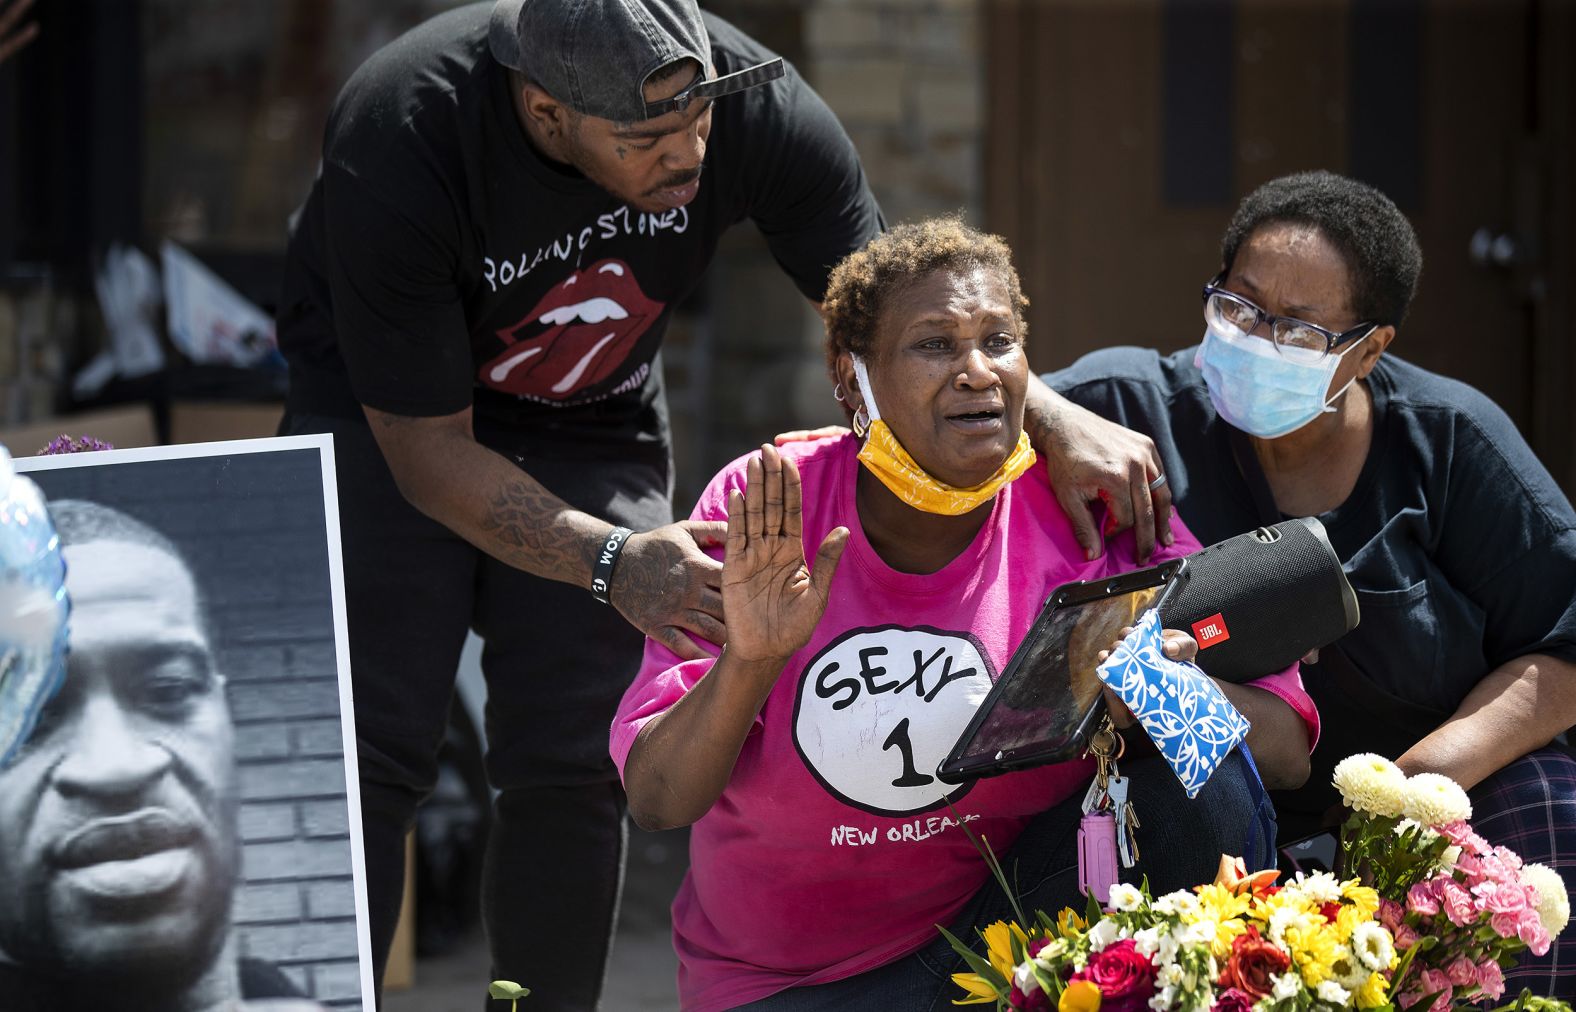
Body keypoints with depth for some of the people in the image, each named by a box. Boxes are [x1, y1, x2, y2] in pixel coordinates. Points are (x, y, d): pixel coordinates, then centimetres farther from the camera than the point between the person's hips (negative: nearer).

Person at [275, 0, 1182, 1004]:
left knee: (574, 763, -9)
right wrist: (612, 562, -42)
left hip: (593, 418, 3)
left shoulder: (754, 103, -26)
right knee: (370, 751, -17)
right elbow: (428, 453, -29)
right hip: (390, 411, -3)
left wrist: (1052, 416, -29)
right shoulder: (401, 145, -36)